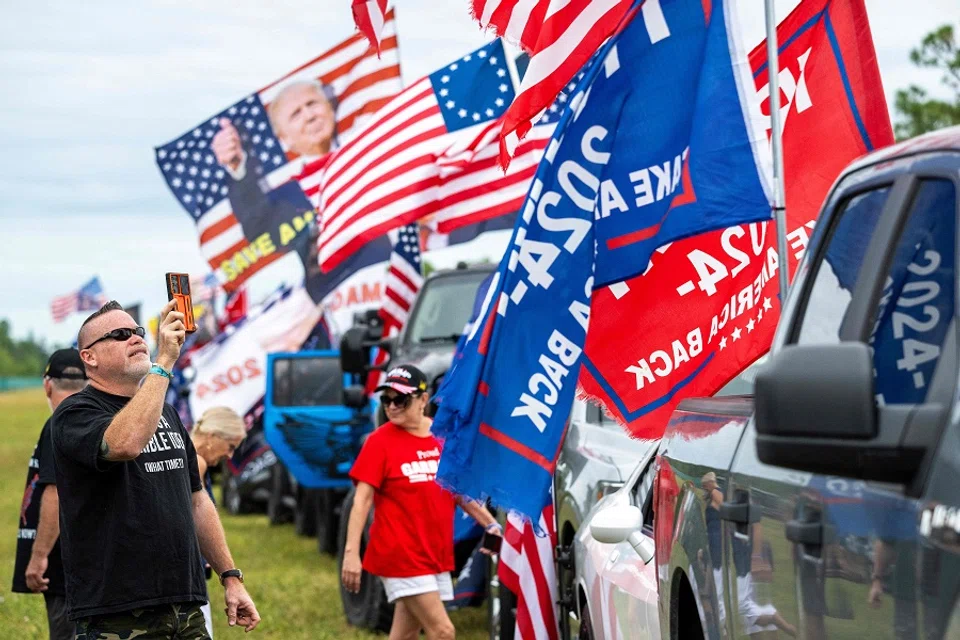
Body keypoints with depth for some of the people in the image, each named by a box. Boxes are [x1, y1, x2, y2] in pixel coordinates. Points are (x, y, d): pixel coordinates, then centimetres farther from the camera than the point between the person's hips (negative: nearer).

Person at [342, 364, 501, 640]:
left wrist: (491, 524, 12)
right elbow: (362, 499, -13)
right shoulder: (380, 441, -8)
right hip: (401, 555, -6)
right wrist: (351, 552, -20)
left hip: (437, 554, 6)